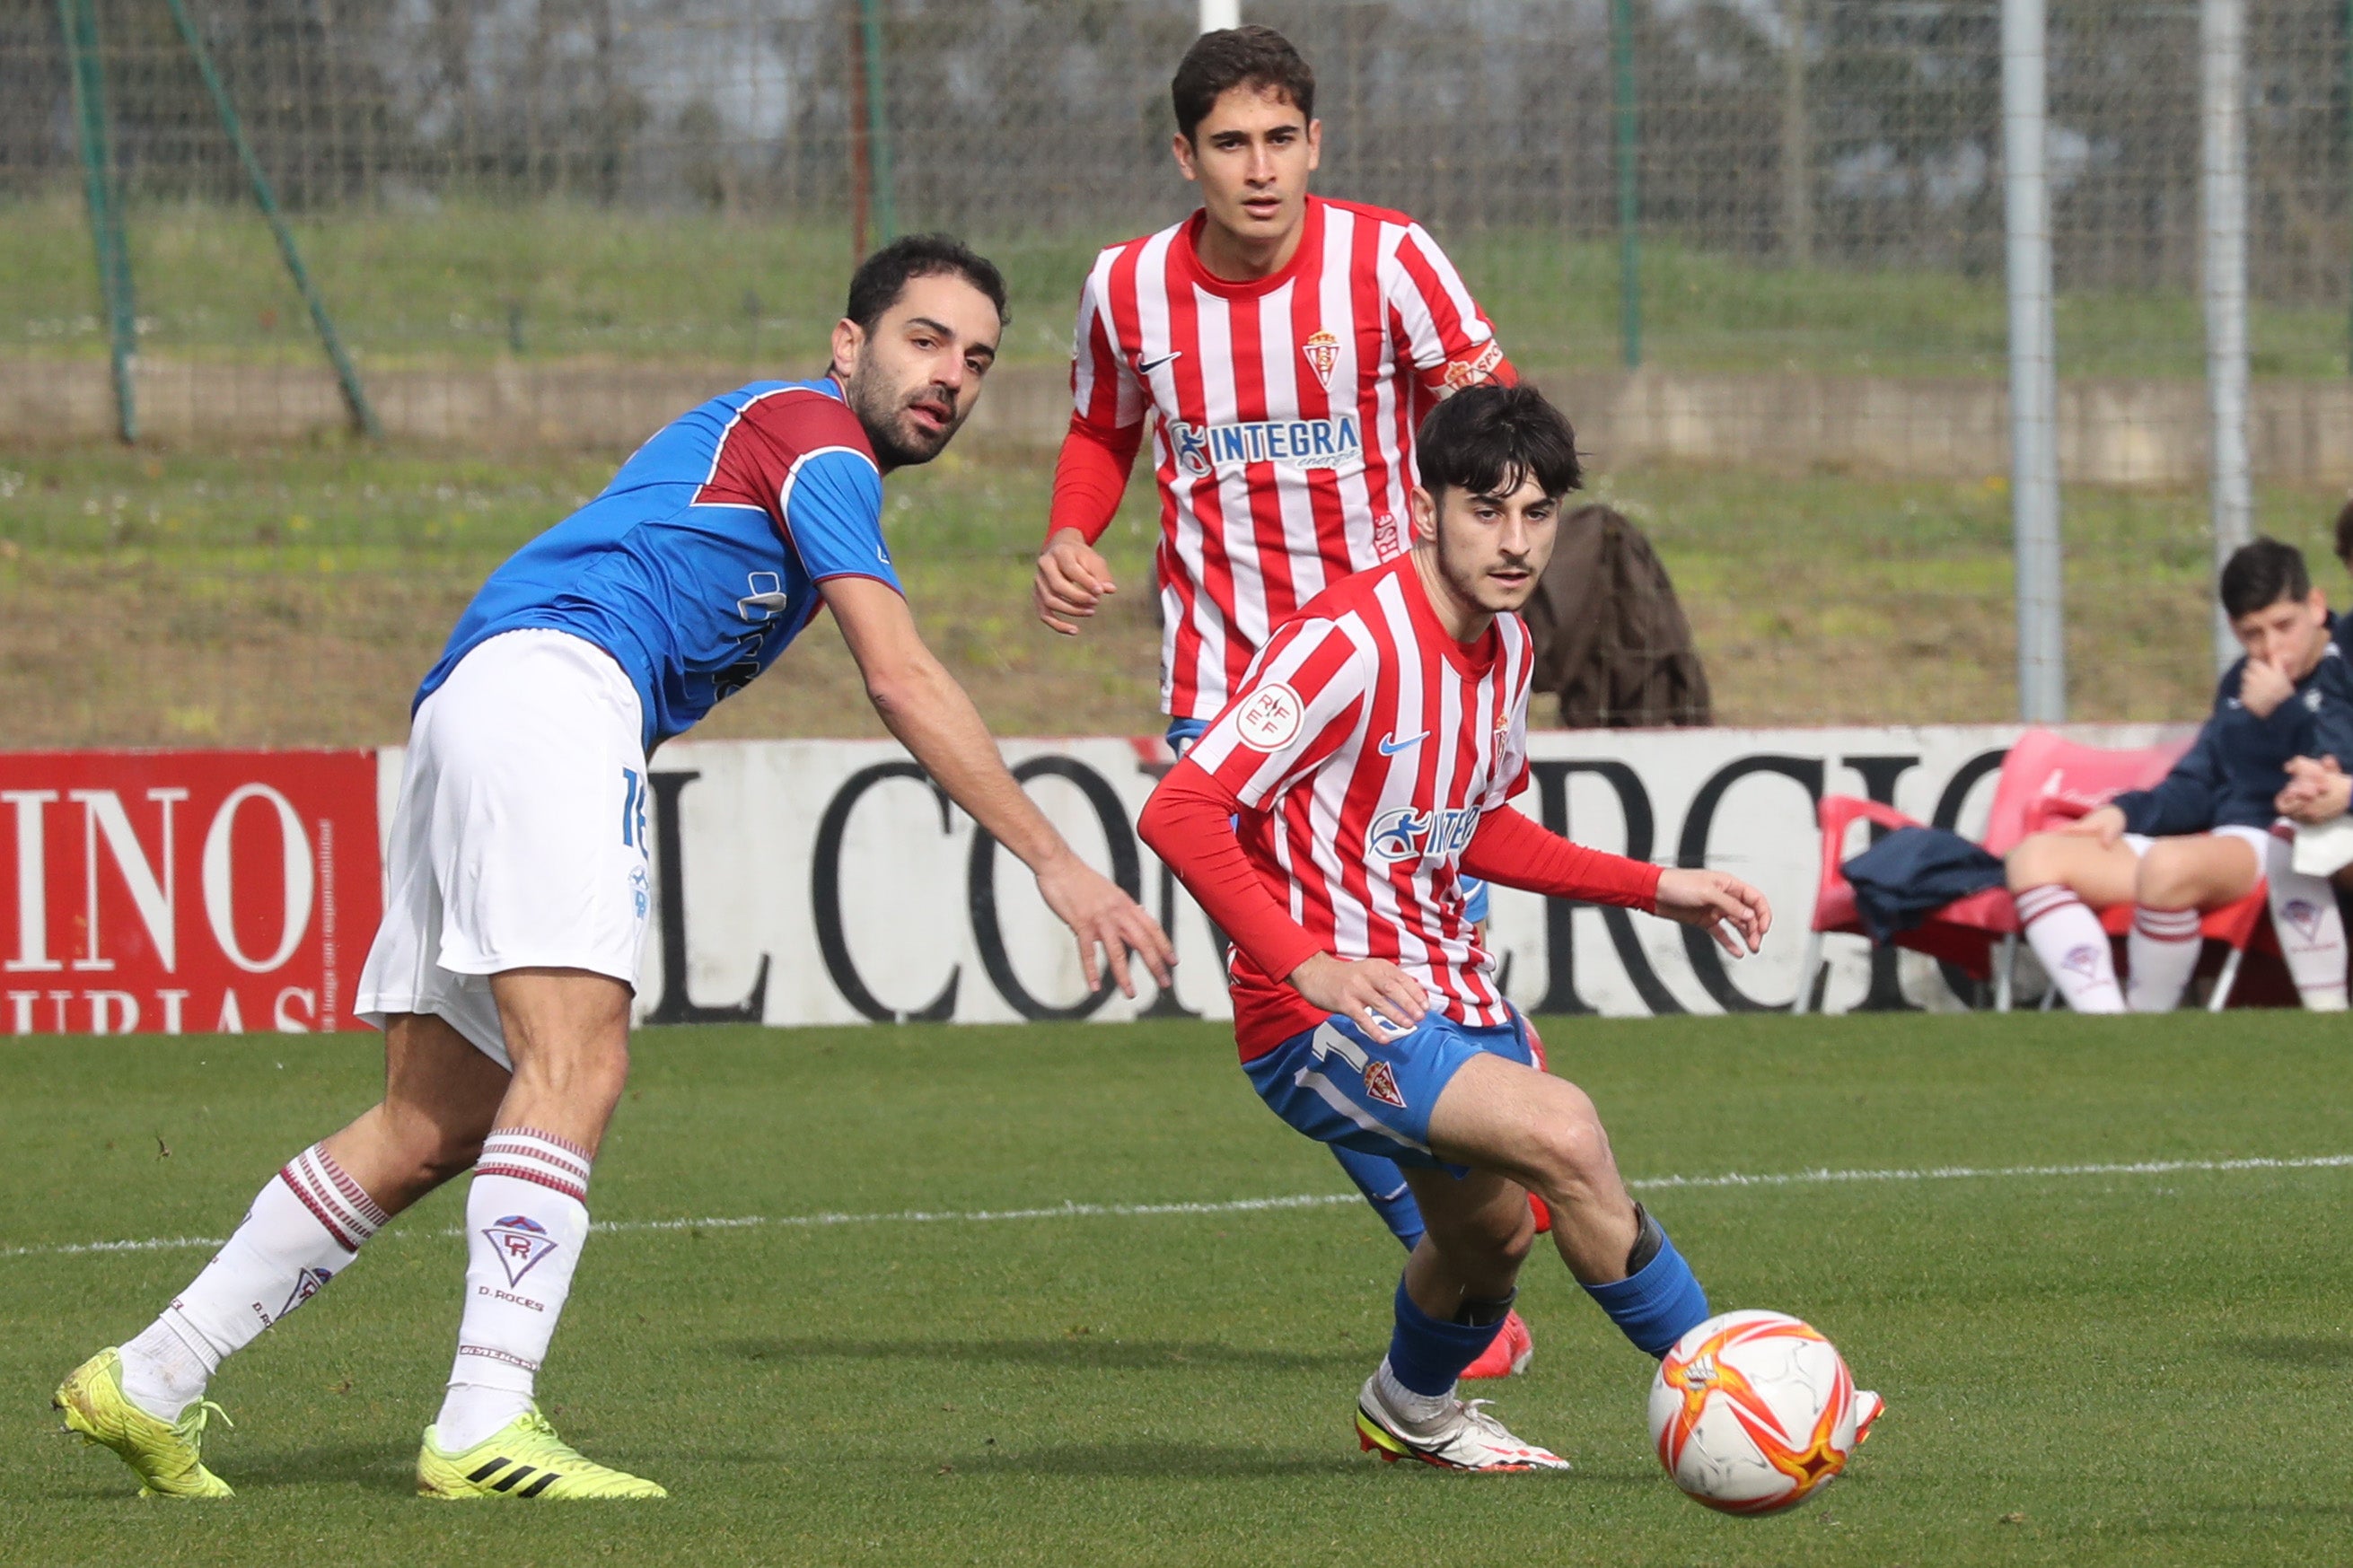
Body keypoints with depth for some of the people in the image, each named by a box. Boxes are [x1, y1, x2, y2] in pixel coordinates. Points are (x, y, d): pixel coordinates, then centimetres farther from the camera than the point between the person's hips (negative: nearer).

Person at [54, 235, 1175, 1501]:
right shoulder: (813, 435, 0)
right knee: (576, 1055, -22)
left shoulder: (755, 430, 31)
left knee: (430, 1130, 10)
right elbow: (901, 682, -8)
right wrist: (1053, 862, -8)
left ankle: (146, 1383, 13)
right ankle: (483, 1428, -34)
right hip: (549, 684, -10)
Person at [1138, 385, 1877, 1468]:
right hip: (1321, 1016, -9)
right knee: (1560, 1129, -28)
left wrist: (1654, 889, 15)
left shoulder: (1504, 645, 6)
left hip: (1448, 993, 9)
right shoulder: (1348, 641, -22)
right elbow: (1179, 813, -27)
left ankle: (1411, 1411, 57)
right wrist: (1310, 967, -38)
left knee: (1493, 1233, 23)